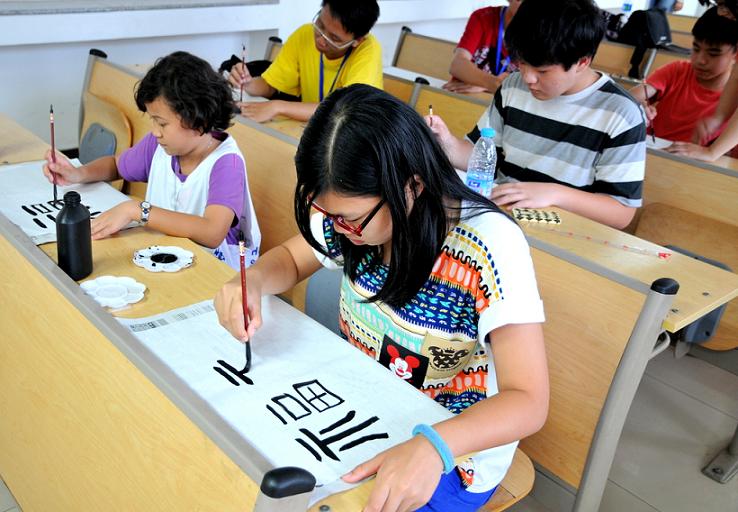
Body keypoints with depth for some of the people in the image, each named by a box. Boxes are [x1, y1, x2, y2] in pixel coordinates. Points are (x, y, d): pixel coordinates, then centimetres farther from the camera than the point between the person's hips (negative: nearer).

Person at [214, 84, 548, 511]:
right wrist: (253, 281, -18)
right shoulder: (356, 211, -13)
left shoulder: (490, 247, -29)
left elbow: (528, 402, -30)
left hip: (453, 454, -5)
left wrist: (432, 448, -48)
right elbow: (290, 259, 5)